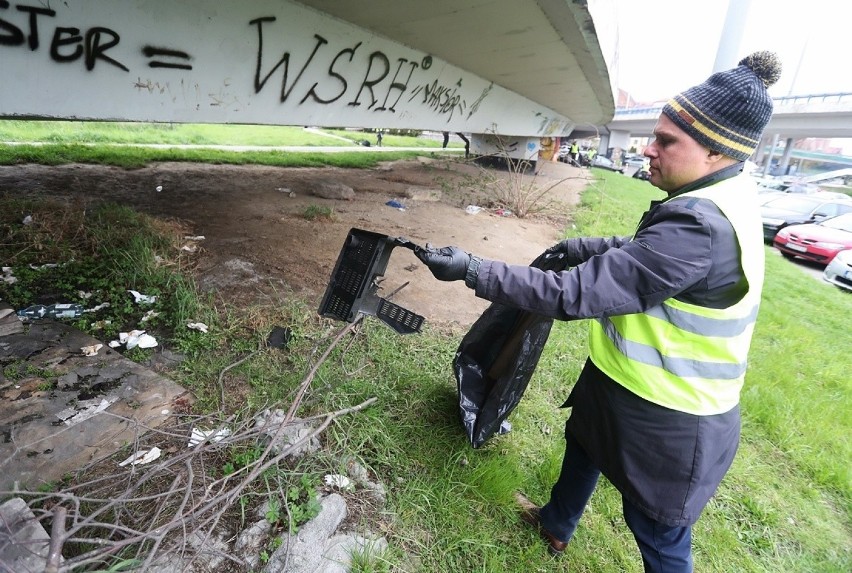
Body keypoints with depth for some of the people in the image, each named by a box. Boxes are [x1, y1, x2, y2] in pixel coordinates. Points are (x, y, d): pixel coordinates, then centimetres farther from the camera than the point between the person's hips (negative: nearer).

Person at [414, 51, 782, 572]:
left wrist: (472, 269, -33)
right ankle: (557, 524, 56)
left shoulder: (699, 228, -34)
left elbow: (574, 295, -36)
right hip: (634, 383, 10)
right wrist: (589, 247, 8)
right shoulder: (726, 199, -1)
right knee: (583, 437, 29)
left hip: (666, 421, -10)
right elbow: (646, 250, 16)